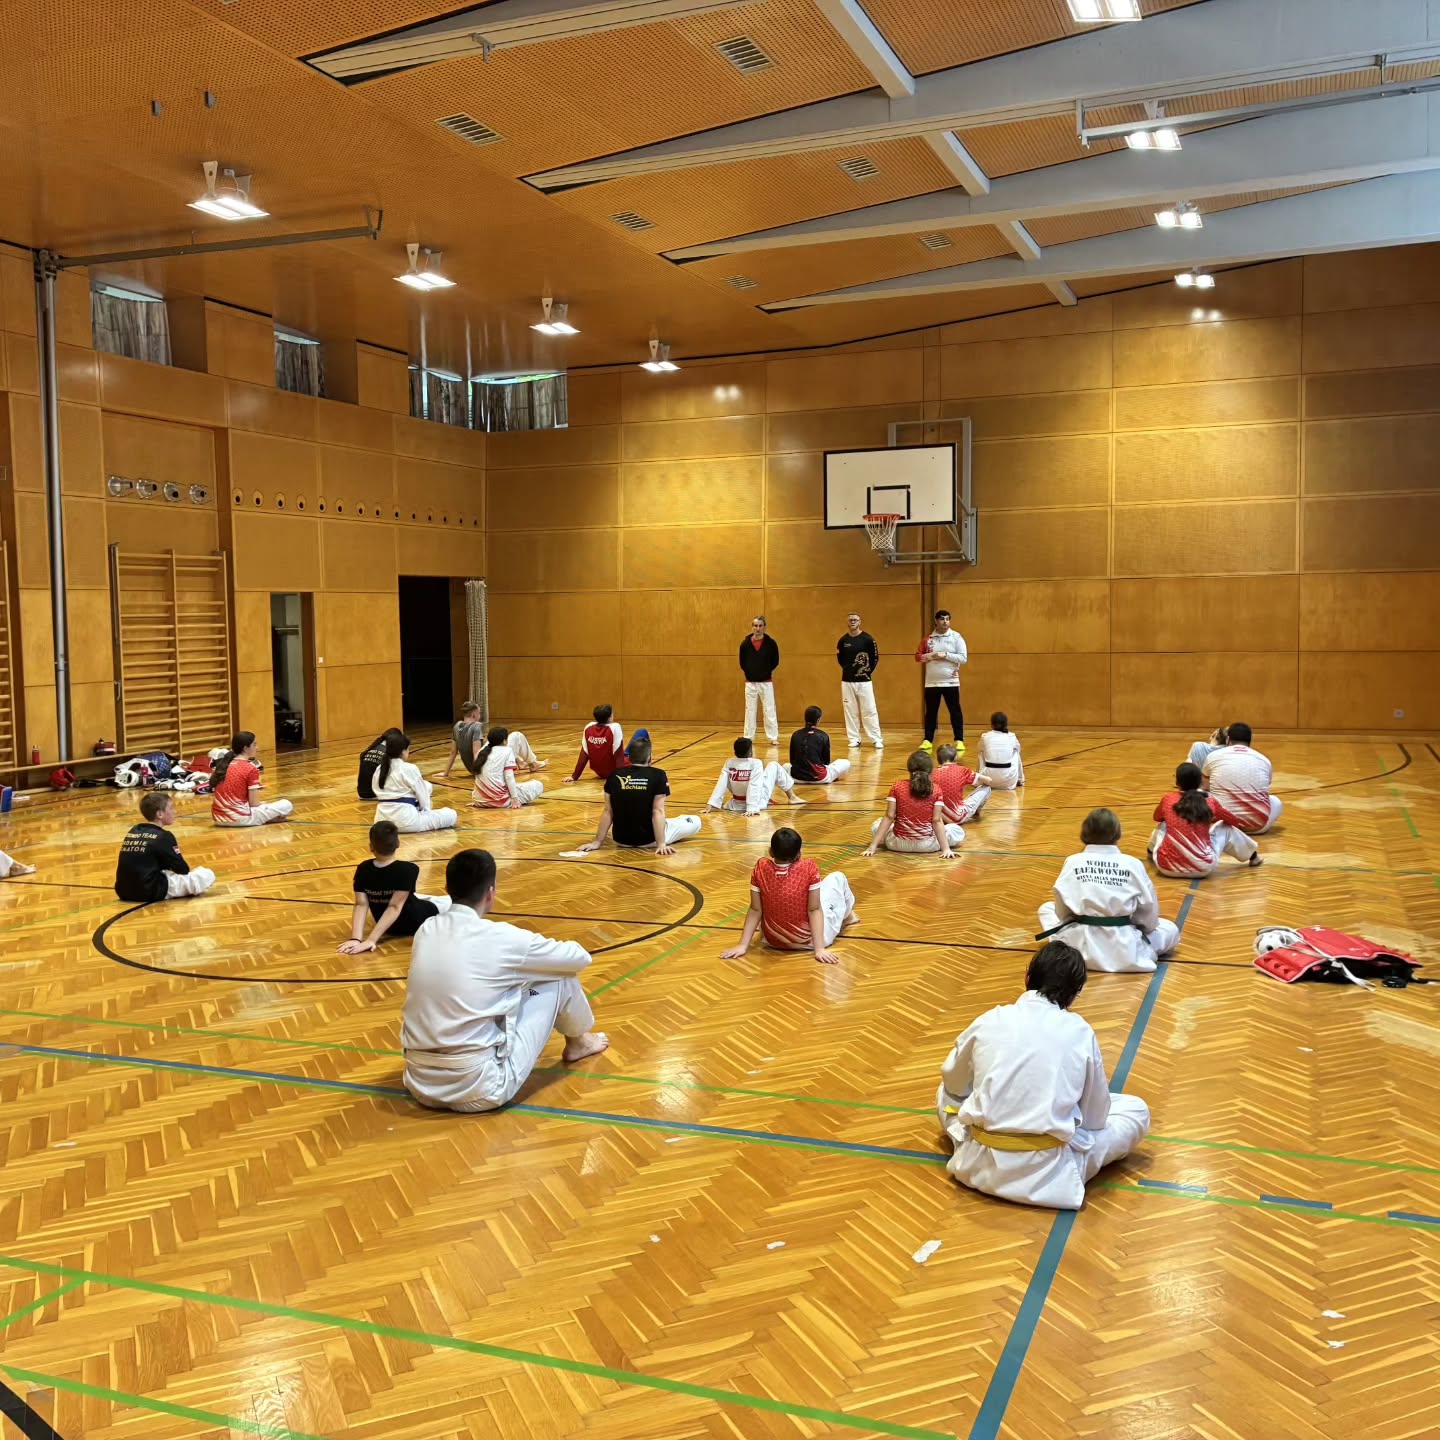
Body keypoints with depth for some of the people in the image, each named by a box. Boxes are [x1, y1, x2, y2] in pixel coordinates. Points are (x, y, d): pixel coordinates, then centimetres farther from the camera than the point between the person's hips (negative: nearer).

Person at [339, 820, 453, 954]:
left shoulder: (363, 870, -15)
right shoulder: (408, 870, -27)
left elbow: (361, 905, -21)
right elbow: (395, 907, -30)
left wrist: (356, 938, -30)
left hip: (390, 928, 4)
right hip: (415, 923, -4)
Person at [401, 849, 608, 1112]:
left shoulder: (426, 931, 4)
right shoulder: (502, 938, -12)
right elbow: (580, 957, 5)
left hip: (420, 1083, 6)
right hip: (480, 1091, -6)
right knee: (560, 976, 10)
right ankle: (576, 1043, 37)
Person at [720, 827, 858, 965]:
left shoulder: (761, 868, -15)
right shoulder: (809, 869, -22)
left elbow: (755, 910, -11)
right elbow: (814, 910, -21)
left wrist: (743, 946, -6)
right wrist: (820, 949, -17)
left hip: (772, 941, 3)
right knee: (837, 878, 15)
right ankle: (847, 916, 47)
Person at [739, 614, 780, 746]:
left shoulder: (771, 643, -8)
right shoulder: (745, 643, -4)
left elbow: (775, 662, 3)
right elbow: (742, 663, 7)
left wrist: (767, 674, 3)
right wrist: (748, 675, 4)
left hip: (766, 683, -1)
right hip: (750, 683, 1)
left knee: (769, 710, 0)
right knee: (750, 711, 8)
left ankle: (773, 737, 7)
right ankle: (748, 738, 16)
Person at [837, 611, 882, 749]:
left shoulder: (868, 639, -5)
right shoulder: (842, 640, 2)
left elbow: (875, 657, 1)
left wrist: (868, 671, -1)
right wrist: (848, 669, 8)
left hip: (864, 681, -3)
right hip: (847, 681, 3)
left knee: (869, 710, -3)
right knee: (850, 710, 5)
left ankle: (877, 739, 1)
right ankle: (854, 739, 13)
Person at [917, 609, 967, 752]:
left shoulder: (956, 637, -3)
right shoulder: (928, 638, 6)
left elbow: (963, 658, -9)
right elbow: (918, 656, 7)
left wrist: (945, 655, -17)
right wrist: (930, 656, -12)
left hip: (950, 681, -3)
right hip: (931, 682, 3)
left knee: (955, 711, 0)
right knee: (930, 712, 8)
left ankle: (959, 741, 6)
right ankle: (928, 741, 15)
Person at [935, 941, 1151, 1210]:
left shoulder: (990, 1021, 1)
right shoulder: (1081, 1033, -3)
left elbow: (953, 1082, 18)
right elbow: (1096, 1117, 8)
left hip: (980, 1165, 2)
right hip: (1047, 1174, -2)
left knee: (948, 1094, 33)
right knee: (1136, 1110, 17)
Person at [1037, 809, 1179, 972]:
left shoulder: (1072, 862, -1)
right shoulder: (1133, 864, -3)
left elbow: (1062, 911, 4)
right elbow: (1149, 909, 5)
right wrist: (1140, 929, 26)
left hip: (1081, 946, 0)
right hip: (1125, 951, 0)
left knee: (1047, 908, 27)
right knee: (1171, 929, 26)